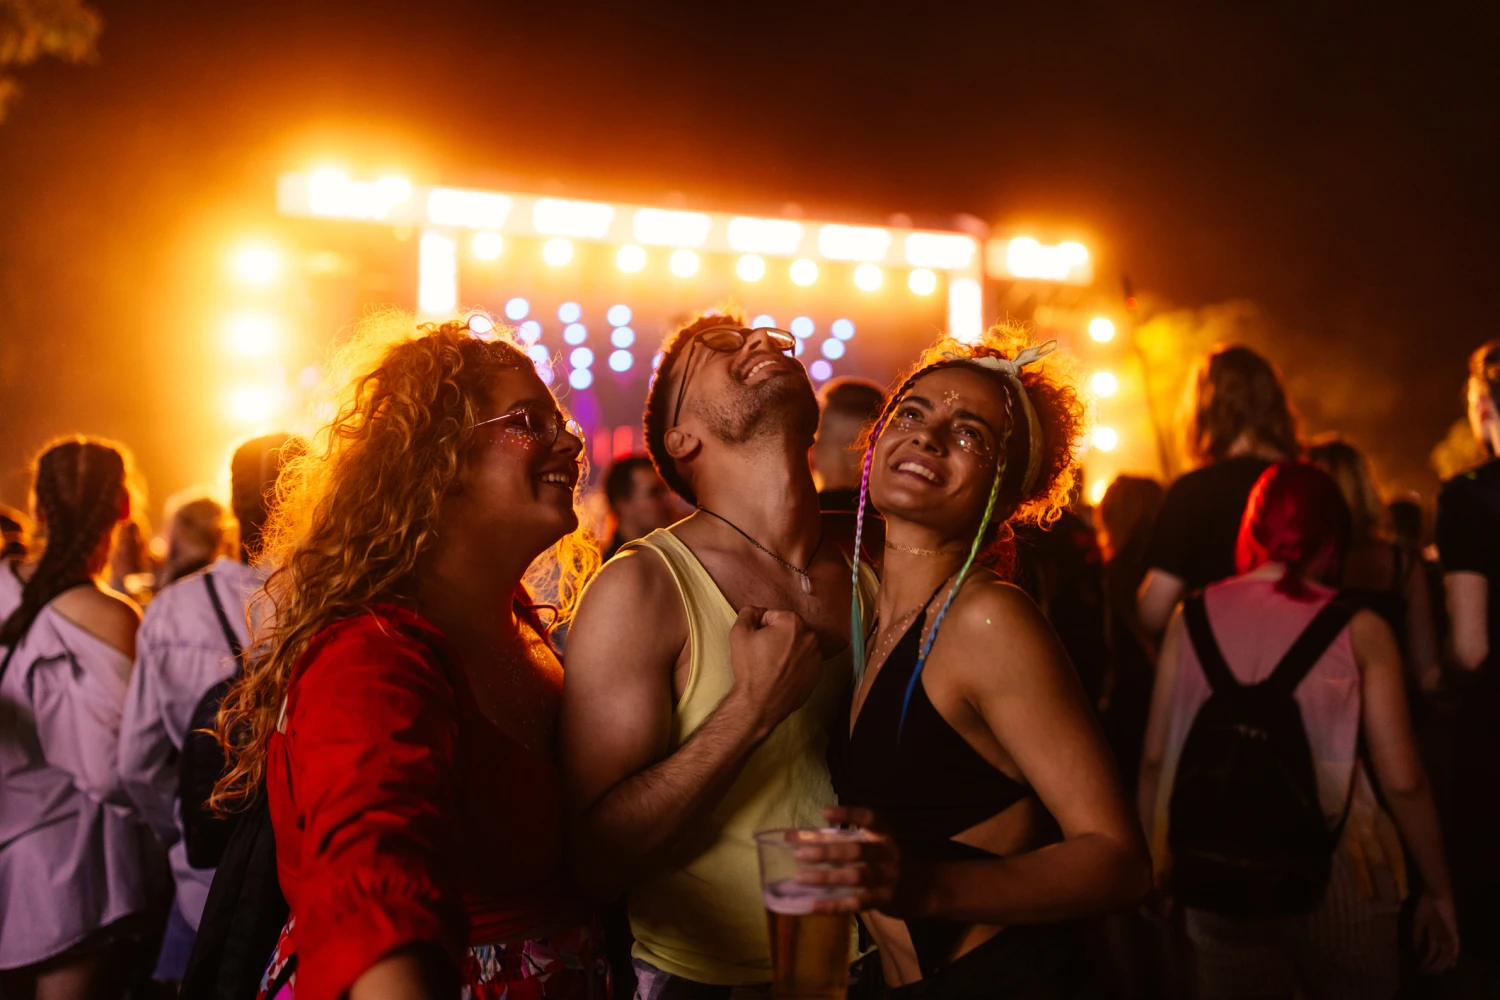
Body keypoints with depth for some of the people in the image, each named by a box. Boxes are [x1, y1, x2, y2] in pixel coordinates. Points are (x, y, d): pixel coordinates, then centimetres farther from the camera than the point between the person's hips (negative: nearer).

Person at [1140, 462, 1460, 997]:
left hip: (1218, 885, 2)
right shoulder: (1359, 631, -7)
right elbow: (1401, 781, -7)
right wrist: (1439, 891, 6)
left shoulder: (1191, 618, -1)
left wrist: (1156, 859, 14)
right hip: (1336, 882, -1)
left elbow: (1155, 759, 1)